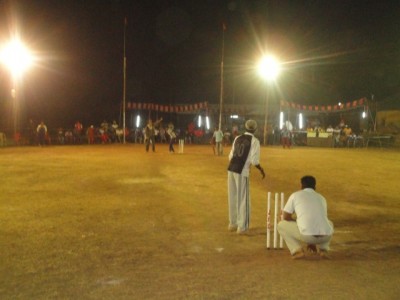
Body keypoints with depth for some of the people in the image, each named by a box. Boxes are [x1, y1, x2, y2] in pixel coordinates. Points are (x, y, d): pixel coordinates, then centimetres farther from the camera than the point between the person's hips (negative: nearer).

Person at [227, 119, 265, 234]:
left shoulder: (237, 138, 12)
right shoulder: (255, 141, -4)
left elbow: (231, 156, 14)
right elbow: (254, 160, -10)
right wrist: (261, 169, 6)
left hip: (231, 169, 6)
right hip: (242, 171, -6)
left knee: (232, 197, 16)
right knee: (243, 199, 6)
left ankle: (232, 223, 28)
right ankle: (242, 227, 13)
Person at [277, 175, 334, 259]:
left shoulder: (295, 195, 14)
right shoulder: (321, 198, 26)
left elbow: (286, 217, 14)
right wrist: (312, 242, 47)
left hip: (306, 235, -4)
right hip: (326, 236, 4)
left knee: (281, 225, 20)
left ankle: (297, 250, 5)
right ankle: (324, 250, 19)